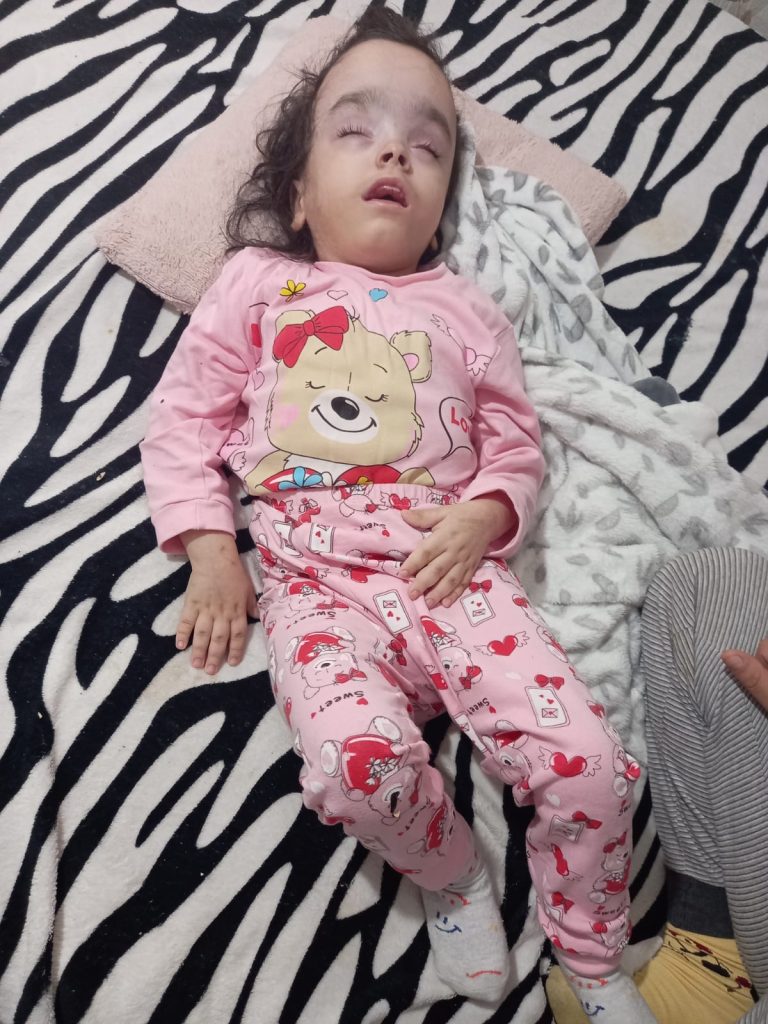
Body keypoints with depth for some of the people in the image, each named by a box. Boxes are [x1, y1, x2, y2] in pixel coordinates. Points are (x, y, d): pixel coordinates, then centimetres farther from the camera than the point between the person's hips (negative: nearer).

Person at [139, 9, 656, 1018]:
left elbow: (516, 443, 16)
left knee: (589, 762, -13)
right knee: (358, 762, -31)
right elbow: (185, 416, 11)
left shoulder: (467, 310, 15)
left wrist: (483, 516, -6)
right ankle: (452, 878, 6)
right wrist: (211, 554, 0)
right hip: (318, 586, -1)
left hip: (454, 574, 2)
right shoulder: (259, 284, 12)